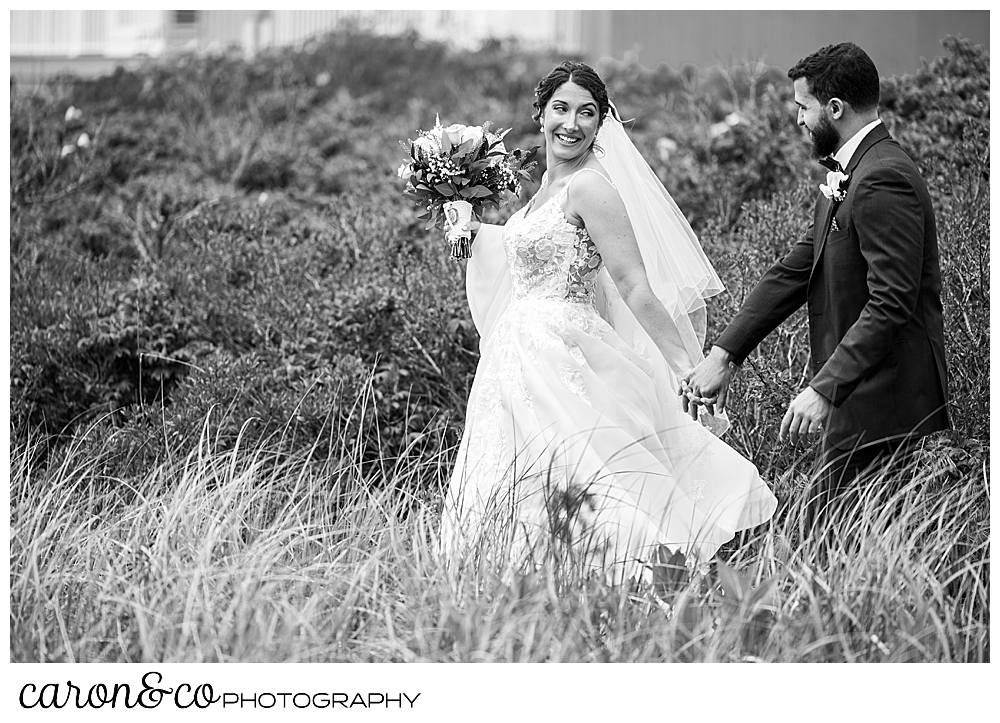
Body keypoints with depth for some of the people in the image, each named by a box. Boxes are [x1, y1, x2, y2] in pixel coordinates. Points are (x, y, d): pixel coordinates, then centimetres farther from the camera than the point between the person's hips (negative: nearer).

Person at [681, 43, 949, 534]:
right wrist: (723, 355, 8)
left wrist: (825, 390, -27)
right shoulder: (844, 177, 15)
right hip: (861, 394, 10)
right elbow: (795, 272, 15)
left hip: (883, 403, -10)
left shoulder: (882, 180, -18)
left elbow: (891, 304, -24)